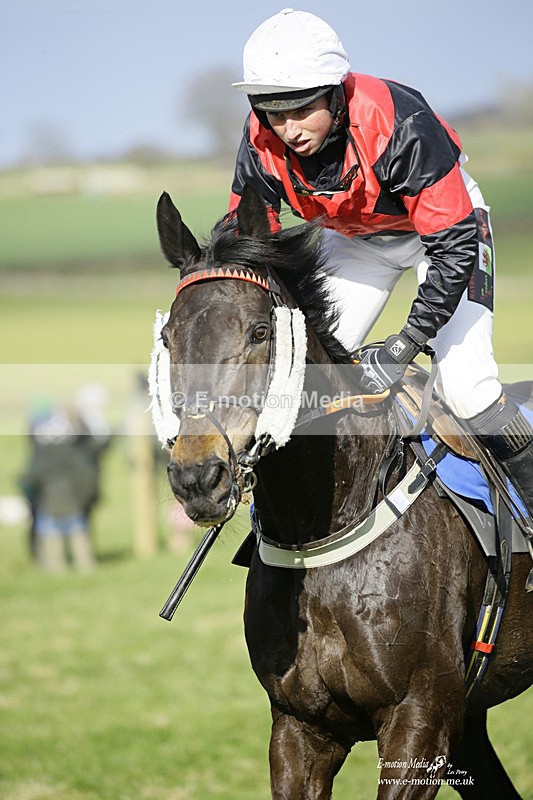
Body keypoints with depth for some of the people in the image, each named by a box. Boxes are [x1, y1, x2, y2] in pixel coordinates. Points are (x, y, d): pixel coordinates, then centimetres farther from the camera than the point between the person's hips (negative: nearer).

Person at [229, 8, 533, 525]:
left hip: (445, 219, -5)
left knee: (464, 384, -18)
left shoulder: (400, 124, -39)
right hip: (358, 236, 5)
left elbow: (456, 245, -35)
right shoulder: (262, 143, -25)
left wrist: (404, 346, -41)